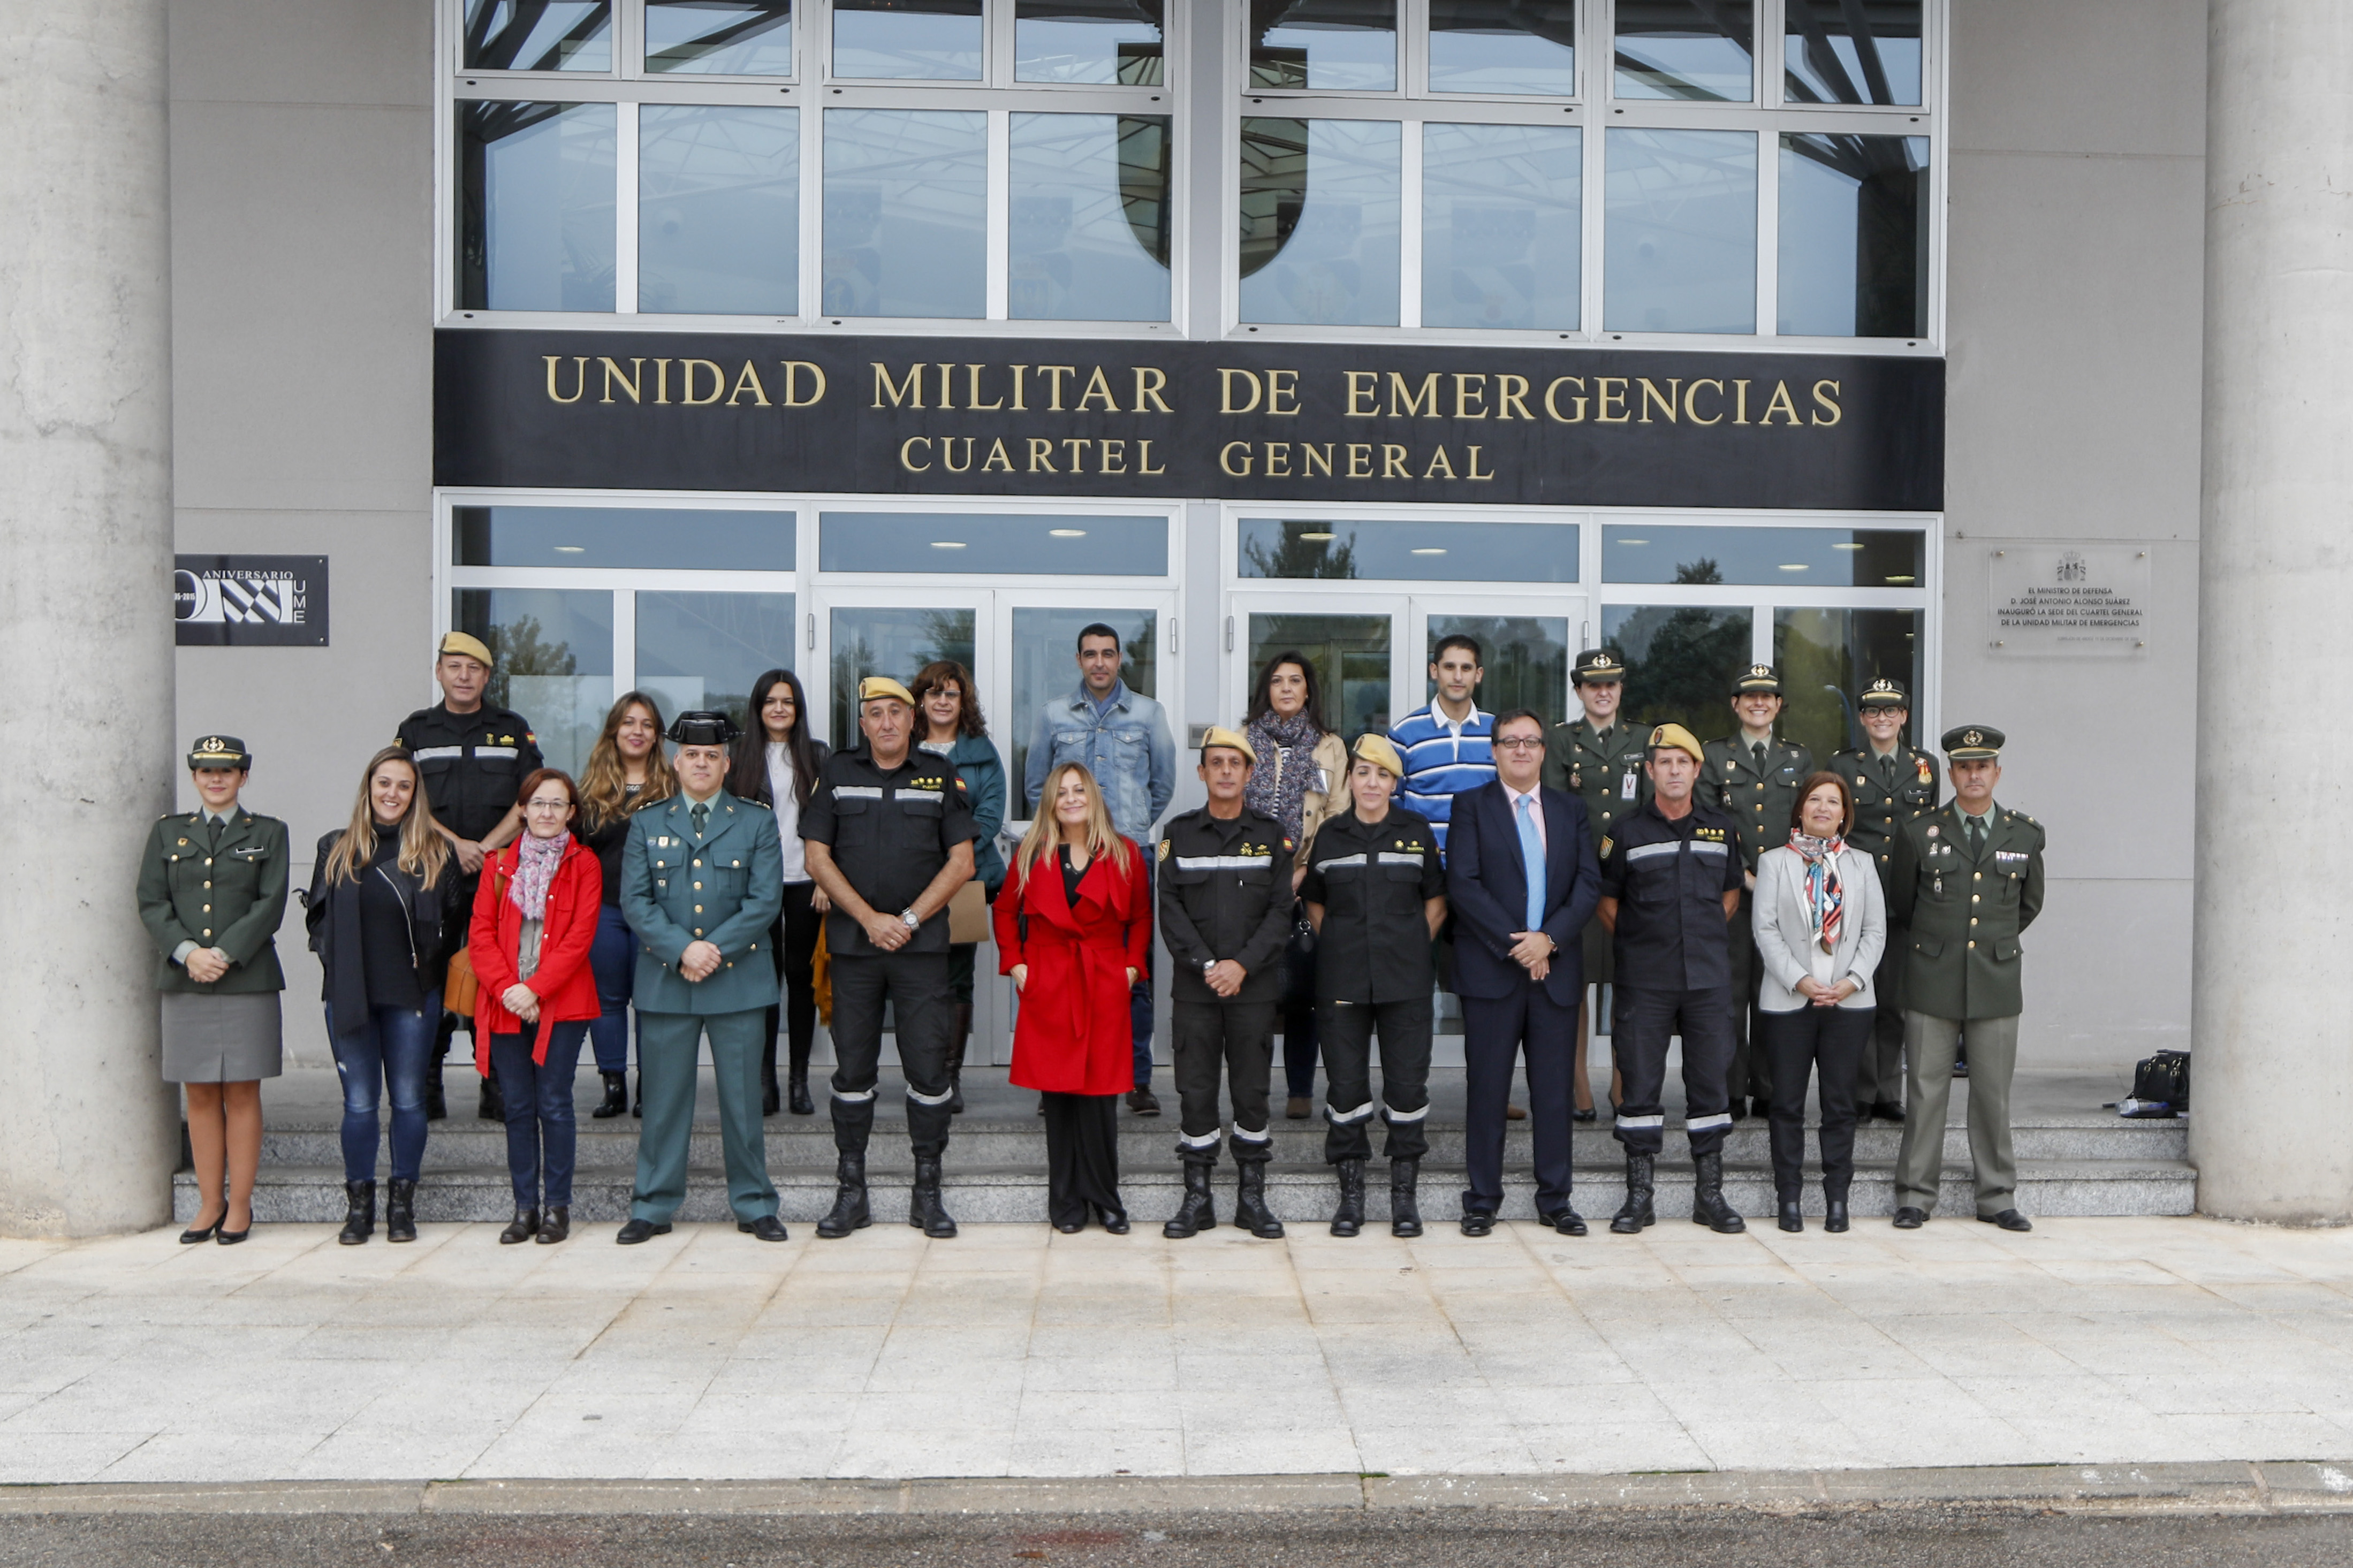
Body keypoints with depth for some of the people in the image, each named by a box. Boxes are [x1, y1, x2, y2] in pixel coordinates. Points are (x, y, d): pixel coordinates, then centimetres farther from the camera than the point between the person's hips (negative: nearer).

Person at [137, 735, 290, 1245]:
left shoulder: (268, 834, 7)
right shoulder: (167, 833, 13)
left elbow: (271, 905, -3)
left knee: (242, 1093, 0)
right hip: (184, 982, 2)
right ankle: (210, 1203, 13)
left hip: (248, 979, -2)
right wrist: (187, 952, -12)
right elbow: (151, 903, 4)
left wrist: (225, 954, -14)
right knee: (200, 1095, 5)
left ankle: (240, 1206, 7)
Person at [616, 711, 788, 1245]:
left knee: (743, 1099, 3)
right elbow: (634, 901, 1)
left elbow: (765, 901, -2)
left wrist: (715, 950, -13)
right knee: (664, 1100, 5)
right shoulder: (646, 824, 11)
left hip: (738, 980, -1)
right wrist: (682, 949, -13)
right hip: (664, 981, 1)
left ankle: (754, 1206, 13)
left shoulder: (757, 823, 7)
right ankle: (653, 1207, 16)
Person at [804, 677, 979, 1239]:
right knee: (853, 1069, 5)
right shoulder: (837, 774, 7)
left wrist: (910, 920, -8)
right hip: (853, 944, 1)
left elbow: (962, 863, 2)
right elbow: (818, 857, 3)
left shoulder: (941, 777, 5)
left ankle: (928, 1192, 9)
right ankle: (850, 1193, 14)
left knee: (928, 1065, -1)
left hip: (921, 945, -1)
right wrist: (870, 918, -7)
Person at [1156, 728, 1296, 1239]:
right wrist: (1205, 965, -11)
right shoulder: (1179, 833, 6)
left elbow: (1281, 910, 0)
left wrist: (1243, 964, -12)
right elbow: (1171, 909, 0)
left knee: (1252, 1090, 3)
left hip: (1255, 983, 0)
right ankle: (1197, 1198, 12)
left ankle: (1252, 1197, 14)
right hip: (1194, 986, 0)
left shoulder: (1272, 835, 6)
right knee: (1195, 1090, 2)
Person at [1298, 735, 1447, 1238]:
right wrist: (1338, 946, 6)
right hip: (1342, 981, 1)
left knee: (1407, 1083, 0)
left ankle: (1405, 1193, 12)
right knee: (1345, 1084, 2)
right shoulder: (1328, 835, 6)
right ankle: (1350, 1192, 14)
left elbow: (1436, 900, 12)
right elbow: (1314, 902, 17)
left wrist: (1413, 948, 4)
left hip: (1405, 981, 0)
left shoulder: (1417, 831, 5)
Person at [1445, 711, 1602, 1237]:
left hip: (1556, 970, 3)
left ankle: (1555, 1199, 16)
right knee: (1486, 1088, 1)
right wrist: (1513, 944, -13)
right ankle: (1482, 1200, 10)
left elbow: (1589, 884, 4)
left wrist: (1549, 938, -10)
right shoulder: (1471, 805, 4)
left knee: (1555, 1089, 6)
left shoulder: (1571, 810, 14)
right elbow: (1462, 883, -7)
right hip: (1491, 970, -3)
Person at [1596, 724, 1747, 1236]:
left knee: (1711, 1082, 5)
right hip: (1644, 981, -2)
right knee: (1640, 1083, 0)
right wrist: (1635, 943, 3)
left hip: (1709, 977, 2)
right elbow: (1606, 901, 9)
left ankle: (1709, 1194, 15)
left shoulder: (1721, 829, 9)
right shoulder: (1627, 830, 1)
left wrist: (1706, 937, 11)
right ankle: (1639, 1194, 9)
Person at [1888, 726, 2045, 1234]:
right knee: (1925, 1091, 1)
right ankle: (1915, 1197, 8)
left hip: (1996, 982, 1)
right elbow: (1901, 904, 15)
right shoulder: (1918, 833, 3)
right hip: (1933, 982, -1)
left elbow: (2030, 904, 21)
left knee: (1994, 1094, 5)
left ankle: (1998, 1198, 16)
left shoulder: (2026, 835, 7)